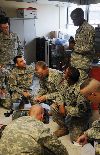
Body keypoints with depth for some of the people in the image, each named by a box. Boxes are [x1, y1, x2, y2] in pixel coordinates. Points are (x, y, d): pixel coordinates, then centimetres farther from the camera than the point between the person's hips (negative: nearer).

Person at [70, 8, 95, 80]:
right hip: (76, 59, 8)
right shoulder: (80, 28, 13)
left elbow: (89, 47, -19)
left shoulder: (88, 28, -15)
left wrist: (74, 47, -17)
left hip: (83, 61, -8)